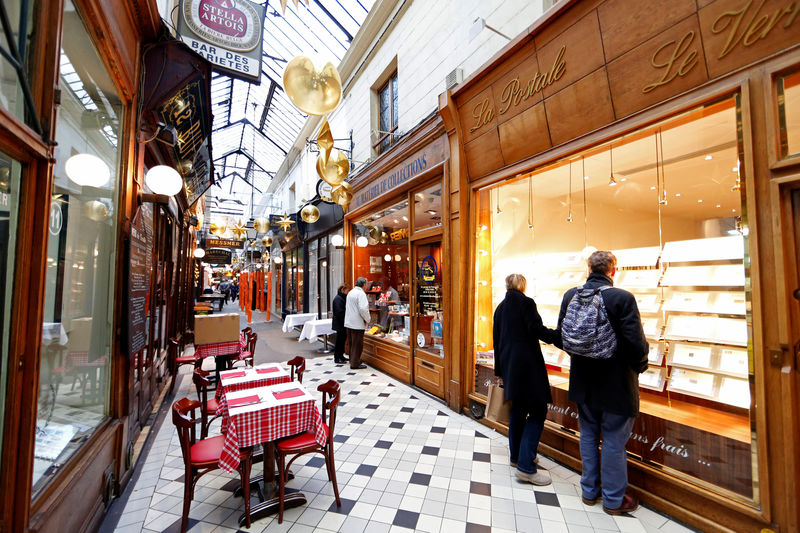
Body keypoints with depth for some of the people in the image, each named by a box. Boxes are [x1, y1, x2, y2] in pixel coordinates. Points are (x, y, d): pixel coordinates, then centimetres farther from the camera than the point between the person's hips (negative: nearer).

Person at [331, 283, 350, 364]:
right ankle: (337, 358, 8)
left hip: (342, 324, 10)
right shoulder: (338, 299, -17)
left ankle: (341, 356, 26)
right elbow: (340, 312, -23)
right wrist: (345, 322, -20)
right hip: (340, 324, -10)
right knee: (340, 341, -2)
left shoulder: (342, 298, 15)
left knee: (343, 339, 15)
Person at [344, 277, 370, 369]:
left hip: (348, 322, 9)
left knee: (351, 343, 18)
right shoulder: (361, 293, -15)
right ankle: (355, 363, 7)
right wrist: (367, 320, -8)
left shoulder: (350, 292, 12)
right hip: (357, 323, -9)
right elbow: (363, 309, -24)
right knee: (357, 344, 1)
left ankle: (352, 360, 30)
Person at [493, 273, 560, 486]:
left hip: (509, 365, 8)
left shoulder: (500, 307, 13)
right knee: (537, 412, 0)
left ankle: (516, 455, 30)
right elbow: (537, 329, -18)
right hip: (527, 364, -7)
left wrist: (499, 370, 20)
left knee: (518, 409, 19)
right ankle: (526, 466, -2)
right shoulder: (526, 302, -7)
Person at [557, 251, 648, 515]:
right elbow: (636, 343, -19)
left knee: (588, 436, 20)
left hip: (583, 382, 4)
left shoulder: (570, 295, -5)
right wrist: (640, 366, 1)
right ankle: (613, 499, 31)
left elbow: (562, 335, 2)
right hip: (616, 384, -4)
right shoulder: (622, 298, -19)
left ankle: (589, 490, 36)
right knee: (613, 442, 12)